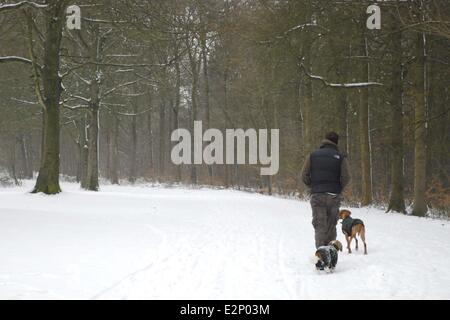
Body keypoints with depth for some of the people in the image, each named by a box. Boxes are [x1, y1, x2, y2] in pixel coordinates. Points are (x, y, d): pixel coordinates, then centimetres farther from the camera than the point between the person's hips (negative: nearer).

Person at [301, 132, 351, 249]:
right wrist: (338, 189, 9)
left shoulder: (313, 155, 6)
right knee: (331, 225, 12)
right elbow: (346, 178, -8)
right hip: (334, 196, 0)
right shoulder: (340, 157, 2)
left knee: (320, 226, 0)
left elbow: (304, 175, 0)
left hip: (317, 195, 0)